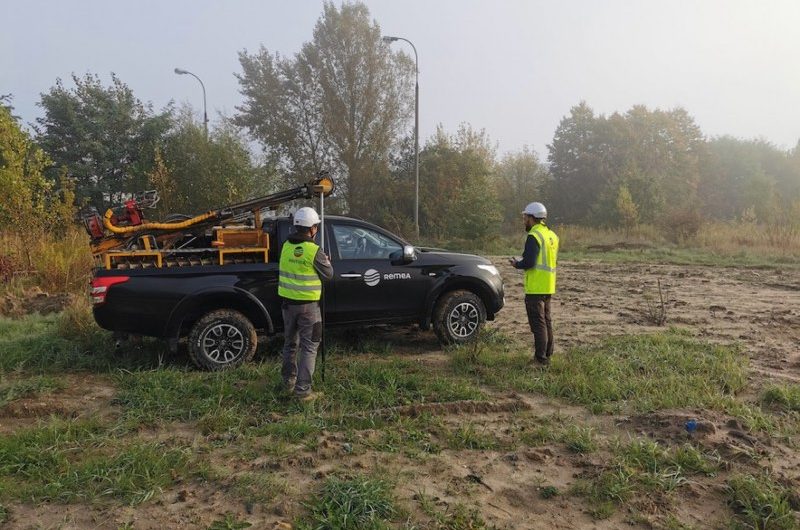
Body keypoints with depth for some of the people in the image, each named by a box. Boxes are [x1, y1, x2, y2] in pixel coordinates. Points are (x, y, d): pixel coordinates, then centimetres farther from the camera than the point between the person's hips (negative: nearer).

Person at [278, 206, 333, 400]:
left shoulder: (286, 246, -1)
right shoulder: (314, 251, -16)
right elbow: (328, 274, -5)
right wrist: (326, 261, 16)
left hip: (287, 302, 6)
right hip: (307, 305, -5)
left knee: (290, 343, 21)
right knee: (309, 347, 3)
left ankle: (289, 381, 33)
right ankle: (302, 389, 2)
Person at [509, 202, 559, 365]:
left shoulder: (534, 236, -16)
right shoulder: (552, 235, 13)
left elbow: (529, 262, -23)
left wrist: (516, 264, -4)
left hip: (535, 287, -9)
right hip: (548, 286, 9)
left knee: (538, 322, -4)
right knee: (546, 320, 19)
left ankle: (541, 357, -1)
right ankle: (548, 352, 28)